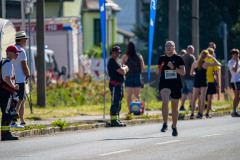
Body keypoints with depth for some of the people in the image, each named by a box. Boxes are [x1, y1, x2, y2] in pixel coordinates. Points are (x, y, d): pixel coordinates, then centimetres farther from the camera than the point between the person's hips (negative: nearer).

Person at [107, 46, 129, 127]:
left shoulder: (117, 61, 21)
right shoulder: (112, 62, -13)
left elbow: (125, 71, 21)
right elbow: (122, 72, -19)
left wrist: (124, 68, 0)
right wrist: (124, 68, 1)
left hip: (119, 84, 11)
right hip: (115, 84, -11)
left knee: (118, 103, 13)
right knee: (115, 103, -12)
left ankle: (117, 120, 18)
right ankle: (114, 121, -13)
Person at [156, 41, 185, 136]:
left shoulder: (178, 58, -1)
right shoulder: (162, 58, 7)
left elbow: (183, 72, -4)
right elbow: (158, 72, 16)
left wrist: (173, 68, -18)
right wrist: (159, 70, -7)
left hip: (176, 85, 0)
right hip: (164, 84, 0)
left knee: (175, 107, 10)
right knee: (165, 101, -27)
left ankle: (174, 127, 29)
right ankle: (165, 124, -18)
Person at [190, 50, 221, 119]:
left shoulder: (195, 63, -2)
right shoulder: (206, 64, -8)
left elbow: (191, 73, 3)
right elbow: (217, 64, 1)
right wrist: (212, 57, 6)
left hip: (196, 82, 2)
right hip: (204, 82, -2)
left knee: (194, 98, 7)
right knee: (202, 98, 3)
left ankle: (192, 113, -2)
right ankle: (200, 114, 1)